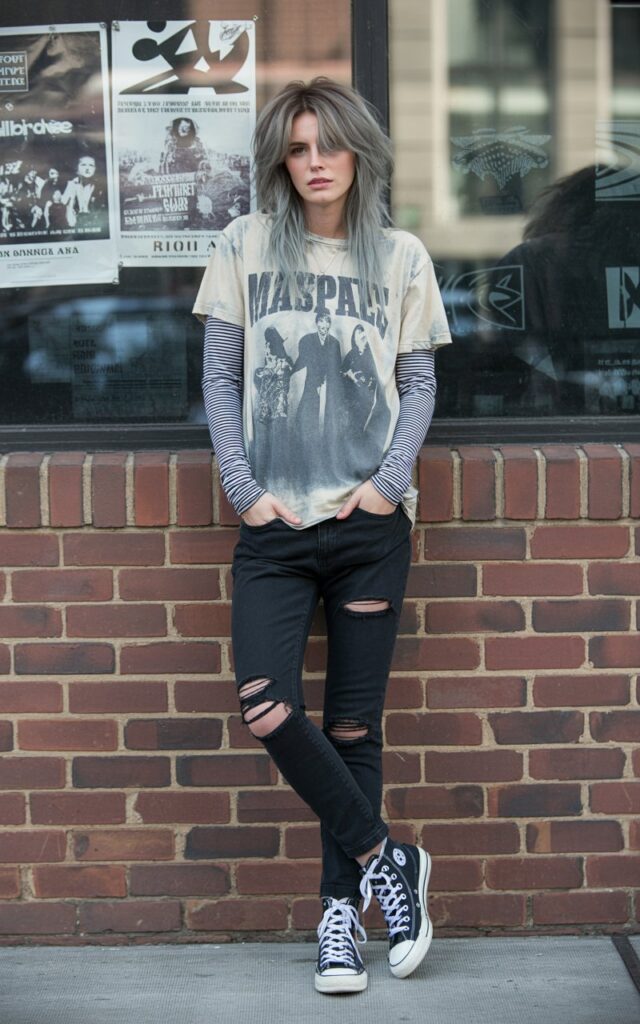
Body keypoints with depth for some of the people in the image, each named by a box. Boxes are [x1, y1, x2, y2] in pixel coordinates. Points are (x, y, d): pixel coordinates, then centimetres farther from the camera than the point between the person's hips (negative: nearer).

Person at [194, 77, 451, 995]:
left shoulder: (402, 257, 8)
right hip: (276, 525, 0)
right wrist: (244, 490, -5)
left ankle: (343, 912, 17)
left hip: (370, 523, 0)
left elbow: (419, 383, 8)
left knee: (354, 722, 4)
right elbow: (220, 376, 5)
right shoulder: (246, 245, 6)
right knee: (267, 706, -15)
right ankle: (386, 862, 4)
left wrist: (389, 481, -7)